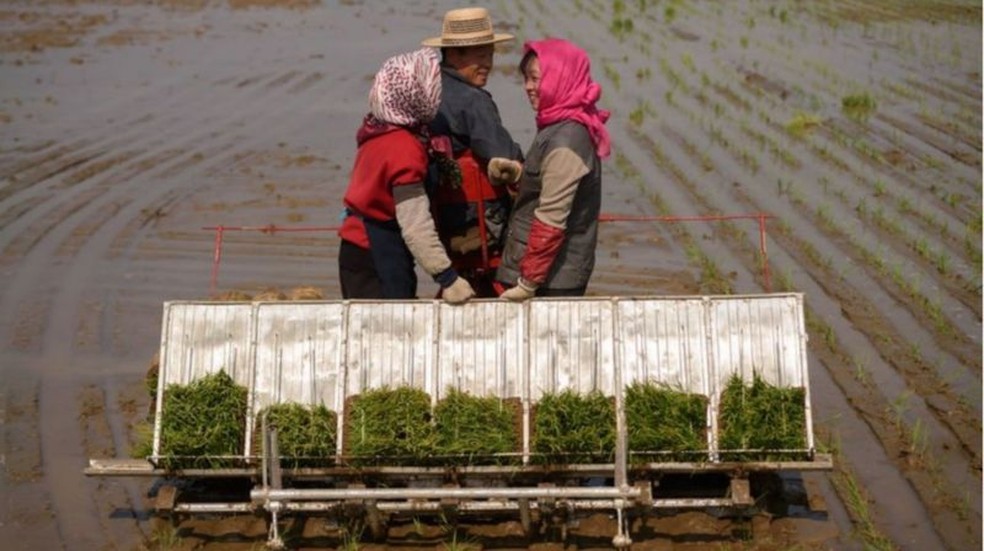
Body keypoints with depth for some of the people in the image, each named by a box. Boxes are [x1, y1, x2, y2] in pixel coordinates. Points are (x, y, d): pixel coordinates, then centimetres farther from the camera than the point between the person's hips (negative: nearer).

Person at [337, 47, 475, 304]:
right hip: (377, 263, -9)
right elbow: (416, 225, -24)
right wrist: (447, 278, -21)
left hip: (358, 252, 9)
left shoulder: (378, 130, 4)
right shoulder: (404, 150, -22)